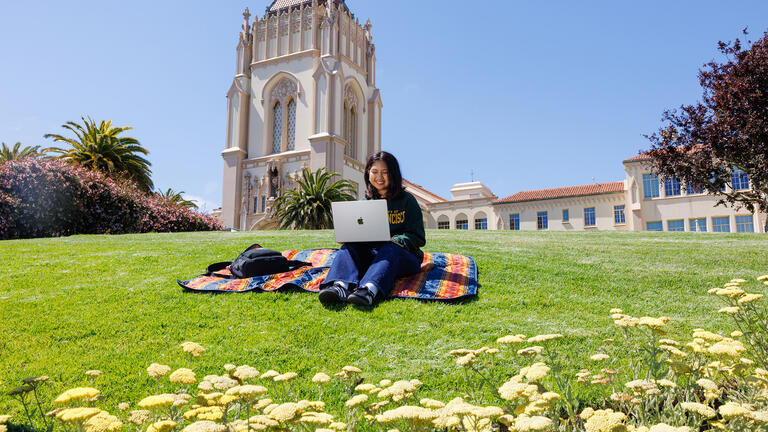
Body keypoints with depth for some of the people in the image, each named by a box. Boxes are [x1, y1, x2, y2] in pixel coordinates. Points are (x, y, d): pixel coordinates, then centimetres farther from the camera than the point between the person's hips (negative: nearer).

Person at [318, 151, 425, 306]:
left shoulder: (407, 200, 5)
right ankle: (340, 285, -56)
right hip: (371, 254, 3)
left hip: (403, 256, -3)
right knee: (349, 247, -24)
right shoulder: (365, 202, 16)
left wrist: (396, 241, -19)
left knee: (389, 249, -35)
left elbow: (418, 237, 1)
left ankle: (370, 290, -65)